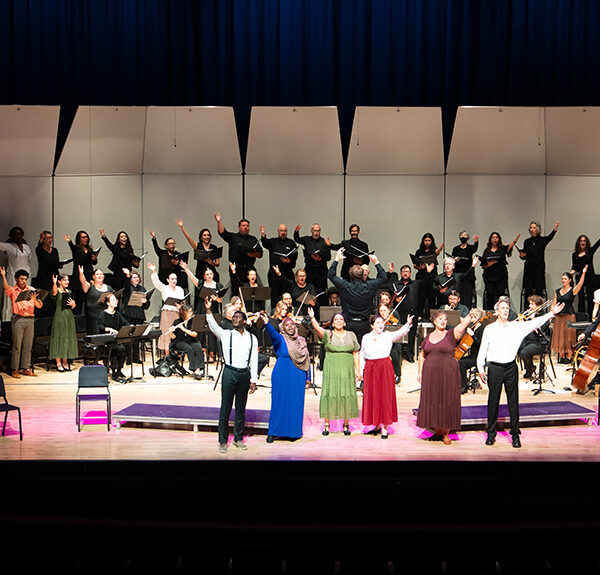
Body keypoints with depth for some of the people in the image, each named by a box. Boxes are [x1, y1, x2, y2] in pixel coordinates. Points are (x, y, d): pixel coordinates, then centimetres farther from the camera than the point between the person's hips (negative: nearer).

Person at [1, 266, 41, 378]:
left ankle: (26, 368, 15)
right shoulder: (12, 290, 2)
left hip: (29, 319, 4)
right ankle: (14, 370, 5)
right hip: (17, 319, -4)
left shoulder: (31, 290, 11)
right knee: (17, 345, -2)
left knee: (28, 346, 7)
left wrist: (35, 299, -14)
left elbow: (39, 306, 7)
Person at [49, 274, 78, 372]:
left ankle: (65, 363, 15)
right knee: (59, 338, -4)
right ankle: (58, 363, 2)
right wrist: (54, 283, -46)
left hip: (69, 316, 6)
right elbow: (54, 292, -30)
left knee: (67, 338, 7)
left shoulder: (68, 291, 15)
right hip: (59, 317, -6)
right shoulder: (57, 290, -4)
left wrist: (73, 303, -4)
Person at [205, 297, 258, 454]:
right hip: (229, 373, -2)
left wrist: (253, 380, 3)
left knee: (241, 408, 10)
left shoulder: (252, 338, 7)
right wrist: (208, 311, -30)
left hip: (244, 374, 2)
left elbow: (254, 360, 7)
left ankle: (238, 439, 22)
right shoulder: (226, 334, 3)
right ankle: (223, 441, 9)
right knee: (225, 408, 0)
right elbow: (213, 326, -14)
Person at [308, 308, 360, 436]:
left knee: (347, 394, 1)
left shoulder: (351, 335, 11)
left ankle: (346, 424, 11)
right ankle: (327, 424, 4)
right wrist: (312, 318, -35)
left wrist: (358, 371, 5)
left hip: (347, 370, 2)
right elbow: (318, 328, -17)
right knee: (329, 394, -4)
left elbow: (355, 354, 10)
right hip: (331, 370, -2)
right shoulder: (328, 334, 3)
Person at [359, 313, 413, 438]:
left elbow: (400, 332, -16)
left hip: (385, 368, -2)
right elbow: (362, 354, 15)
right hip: (370, 369, 3)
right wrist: (361, 370, 10)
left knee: (385, 396, -3)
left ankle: (384, 427, 2)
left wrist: (408, 324, -34)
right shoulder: (366, 338, 8)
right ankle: (377, 425, 20)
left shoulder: (388, 336, 1)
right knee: (371, 397, 6)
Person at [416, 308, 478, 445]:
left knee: (447, 401, -1)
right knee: (431, 401, 5)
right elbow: (422, 355, 21)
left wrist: (469, 317, -40)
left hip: (448, 374, -3)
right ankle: (437, 431, 20)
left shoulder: (451, 335, -1)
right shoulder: (428, 337, 11)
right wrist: (419, 372, 14)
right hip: (430, 374, 3)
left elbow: (462, 325, -21)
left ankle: (446, 433, 9)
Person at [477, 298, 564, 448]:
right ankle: (491, 433, 15)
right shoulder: (489, 328, 3)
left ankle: (515, 434, 13)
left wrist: (551, 314, -13)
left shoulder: (517, 326, 6)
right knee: (493, 401, 4)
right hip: (494, 368, -1)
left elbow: (534, 323, -2)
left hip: (511, 368, 1)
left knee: (513, 402, 4)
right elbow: (482, 350, 4)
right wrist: (481, 369, -2)